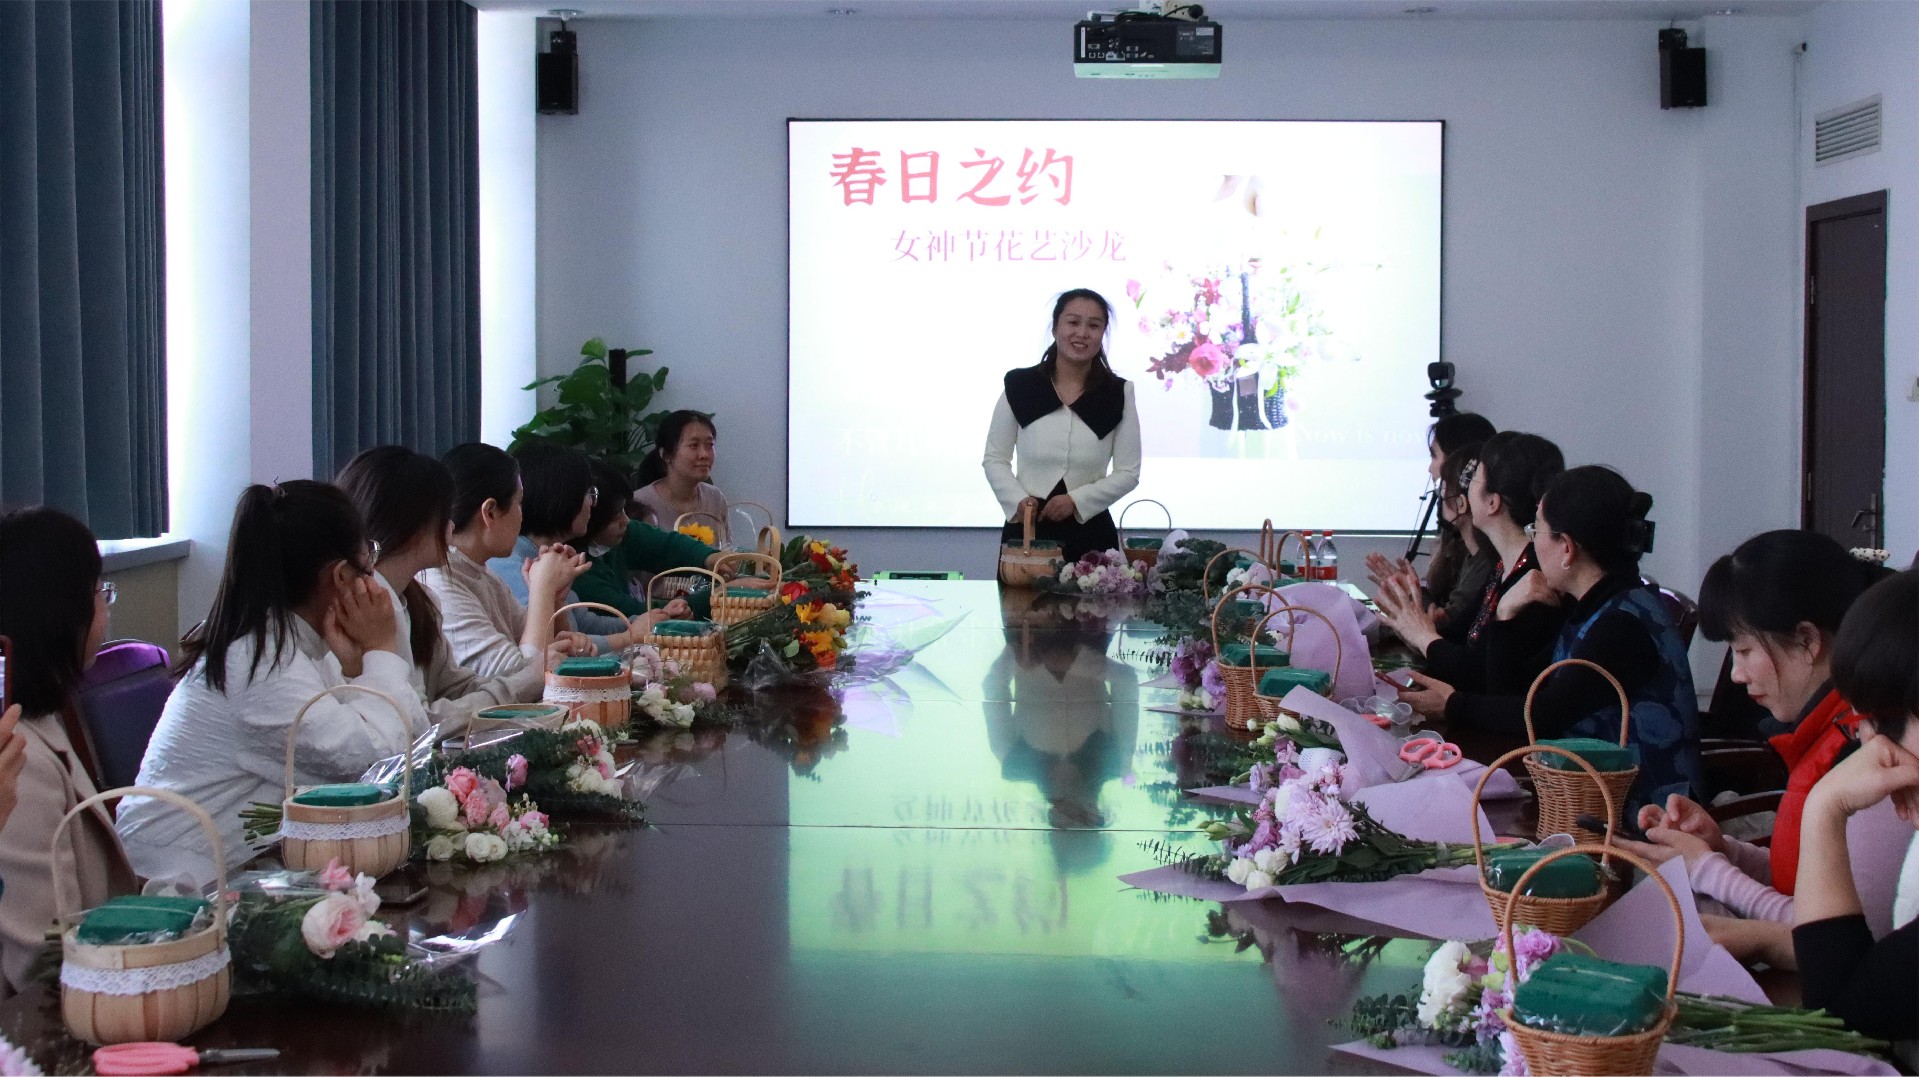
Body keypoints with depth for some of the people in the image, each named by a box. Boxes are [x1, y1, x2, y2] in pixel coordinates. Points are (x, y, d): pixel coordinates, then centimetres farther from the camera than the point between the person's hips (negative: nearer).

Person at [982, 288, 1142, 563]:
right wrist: (1018, 500, -13)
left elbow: (1128, 472, 1)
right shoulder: (1019, 386, 1)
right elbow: (994, 458, 5)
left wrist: (1076, 500, -13)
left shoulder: (1118, 394, 1)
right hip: (1026, 530, 0)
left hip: (1090, 534, 0)